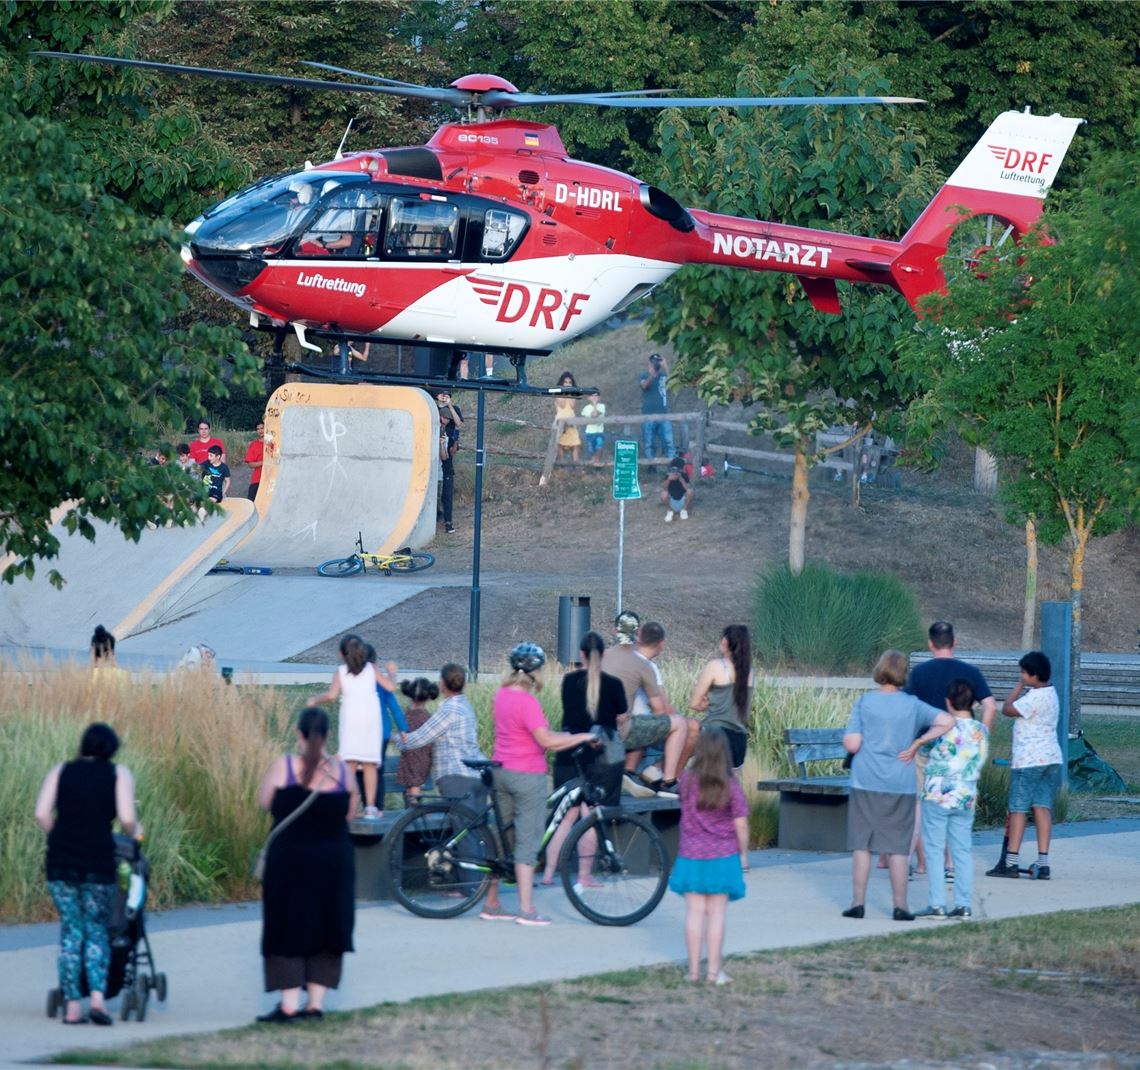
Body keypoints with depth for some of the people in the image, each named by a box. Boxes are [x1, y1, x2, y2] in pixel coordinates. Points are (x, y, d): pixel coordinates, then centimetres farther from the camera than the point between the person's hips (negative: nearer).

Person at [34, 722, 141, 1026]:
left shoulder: (60, 772, 10)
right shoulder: (119, 774, 4)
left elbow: (41, 814, 1)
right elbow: (126, 819, -7)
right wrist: (135, 833, 14)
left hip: (60, 862, 2)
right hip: (98, 861, -2)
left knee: (70, 931, 9)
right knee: (97, 930, 10)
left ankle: (73, 1006, 5)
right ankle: (98, 996, -9)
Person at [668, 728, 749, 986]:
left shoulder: (687, 781, -5)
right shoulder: (731, 786, -10)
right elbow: (741, 824, -8)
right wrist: (743, 854, 5)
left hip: (691, 856, 1)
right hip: (722, 857, -1)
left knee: (695, 912, 6)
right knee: (717, 914, 4)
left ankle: (694, 969, 6)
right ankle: (714, 971, 5)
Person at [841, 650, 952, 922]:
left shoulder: (864, 702, -4)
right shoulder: (912, 705, 1)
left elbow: (851, 744, -9)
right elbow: (947, 721, -8)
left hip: (866, 784, -1)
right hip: (901, 786, 1)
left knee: (861, 844, 6)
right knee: (898, 847, 5)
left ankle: (858, 902, 6)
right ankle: (900, 905, 6)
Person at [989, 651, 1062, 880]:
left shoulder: (1033, 698, -18)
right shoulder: (1050, 693, 12)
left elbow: (1006, 710, -11)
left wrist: (1019, 686, -5)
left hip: (1028, 760, -8)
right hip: (1051, 758, 8)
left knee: (1018, 808, -2)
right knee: (1043, 807, 4)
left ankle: (1011, 862, -1)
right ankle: (1043, 863, -1)